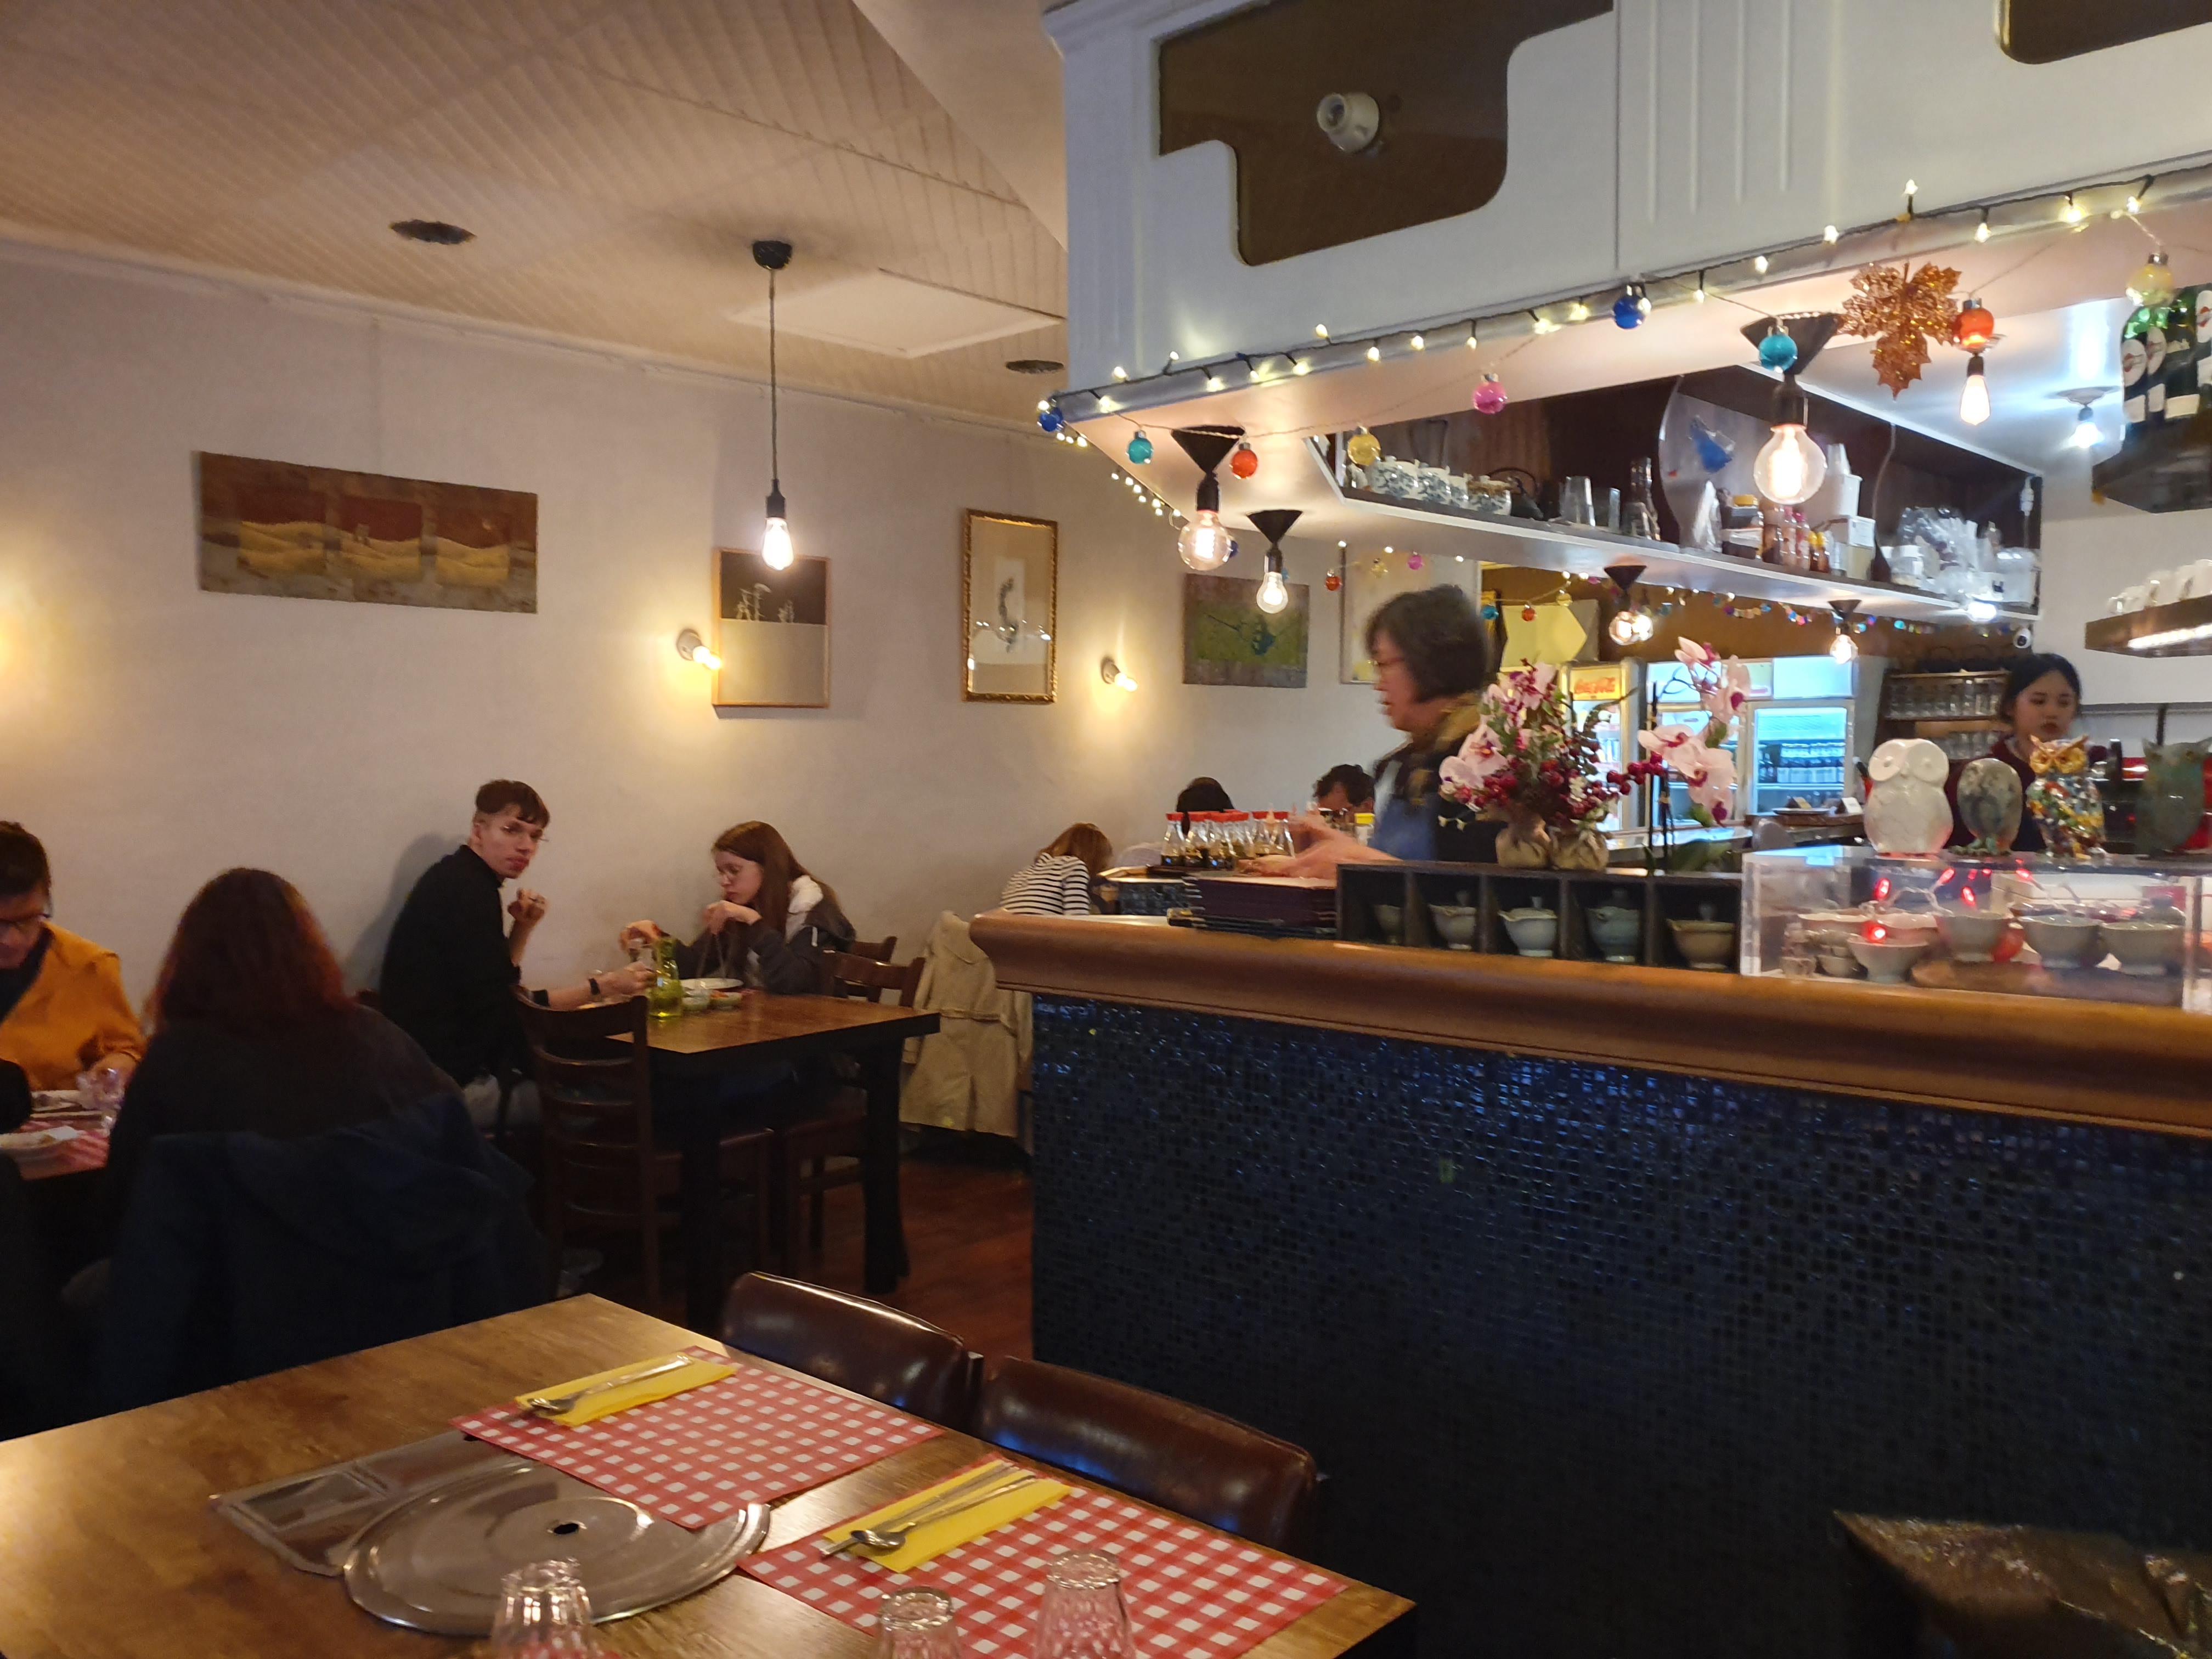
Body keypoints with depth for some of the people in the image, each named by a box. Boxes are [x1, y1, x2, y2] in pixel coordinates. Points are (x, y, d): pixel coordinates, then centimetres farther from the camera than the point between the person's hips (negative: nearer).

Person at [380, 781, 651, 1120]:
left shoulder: (460, 880, 13)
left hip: (443, 1065, 9)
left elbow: (494, 988, 15)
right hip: (447, 1082, -9)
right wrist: (603, 986, -15)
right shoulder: (466, 890, -17)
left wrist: (523, 928, 1)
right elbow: (504, 1012, -20)